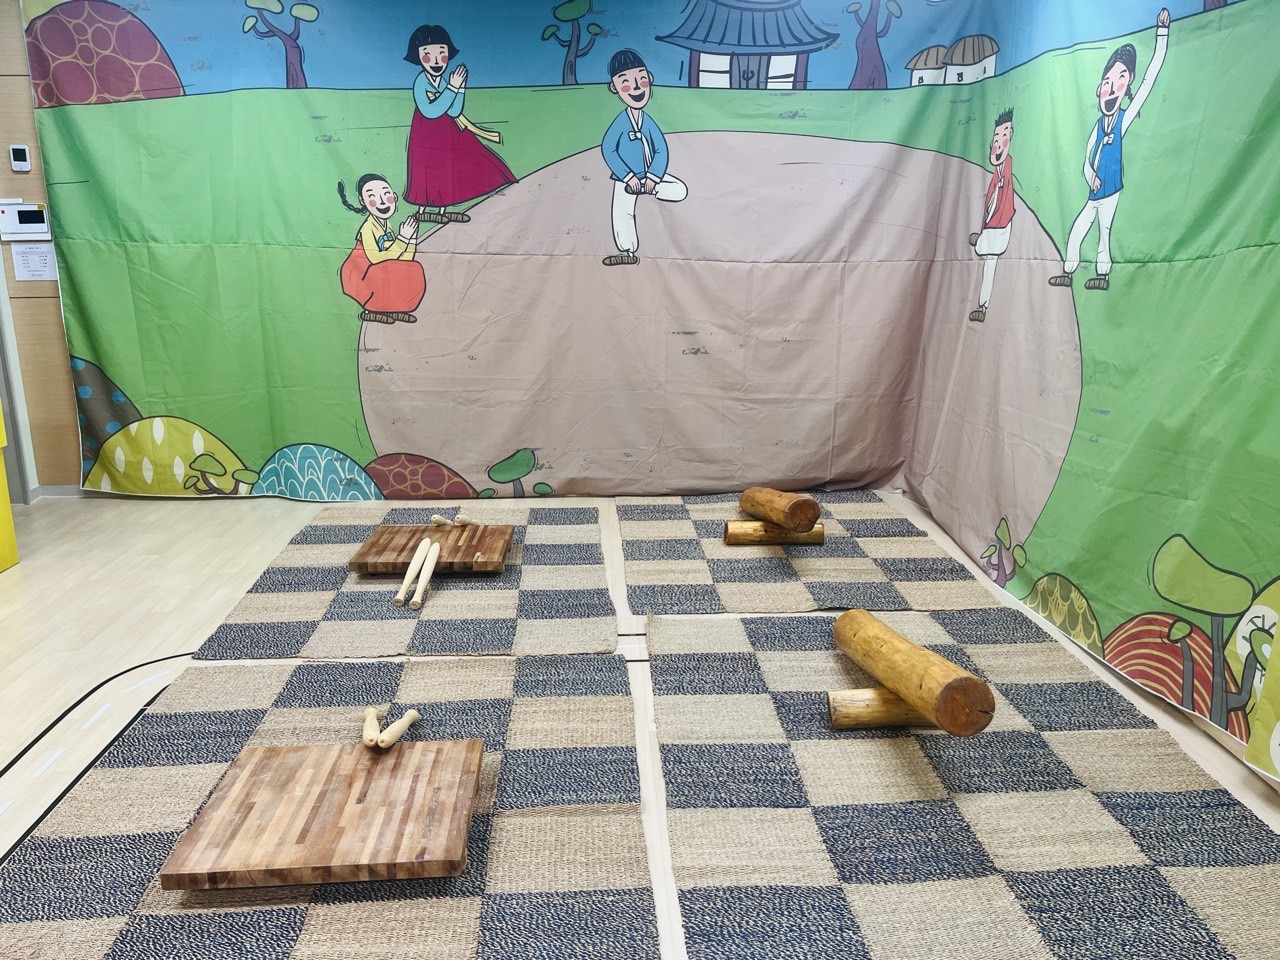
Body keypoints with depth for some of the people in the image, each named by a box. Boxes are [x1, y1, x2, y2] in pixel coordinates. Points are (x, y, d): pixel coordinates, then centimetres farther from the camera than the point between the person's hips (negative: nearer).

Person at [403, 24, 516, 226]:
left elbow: (454, 112, 1)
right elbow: (431, 111, -25)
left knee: (449, 167, 9)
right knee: (428, 170, -3)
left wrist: (460, 88, -11)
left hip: (447, 132, 7)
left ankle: (443, 210, 17)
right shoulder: (420, 82, -17)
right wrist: (452, 88, -24)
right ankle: (423, 210, 7)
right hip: (427, 135, -7)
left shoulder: (444, 81, 2)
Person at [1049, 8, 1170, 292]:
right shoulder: (1099, 124, 6)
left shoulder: (1124, 118, -8)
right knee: (1076, 231, 9)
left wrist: (1162, 35, -17)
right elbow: (1087, 157, 10)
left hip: (1111, 190, -5)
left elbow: (1150, 78, -14)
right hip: (1095, 192, 5)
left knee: (1103, 232, -1)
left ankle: (1103, 274, 9)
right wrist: (1089, 173, -12)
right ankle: (1068, 272, 19)